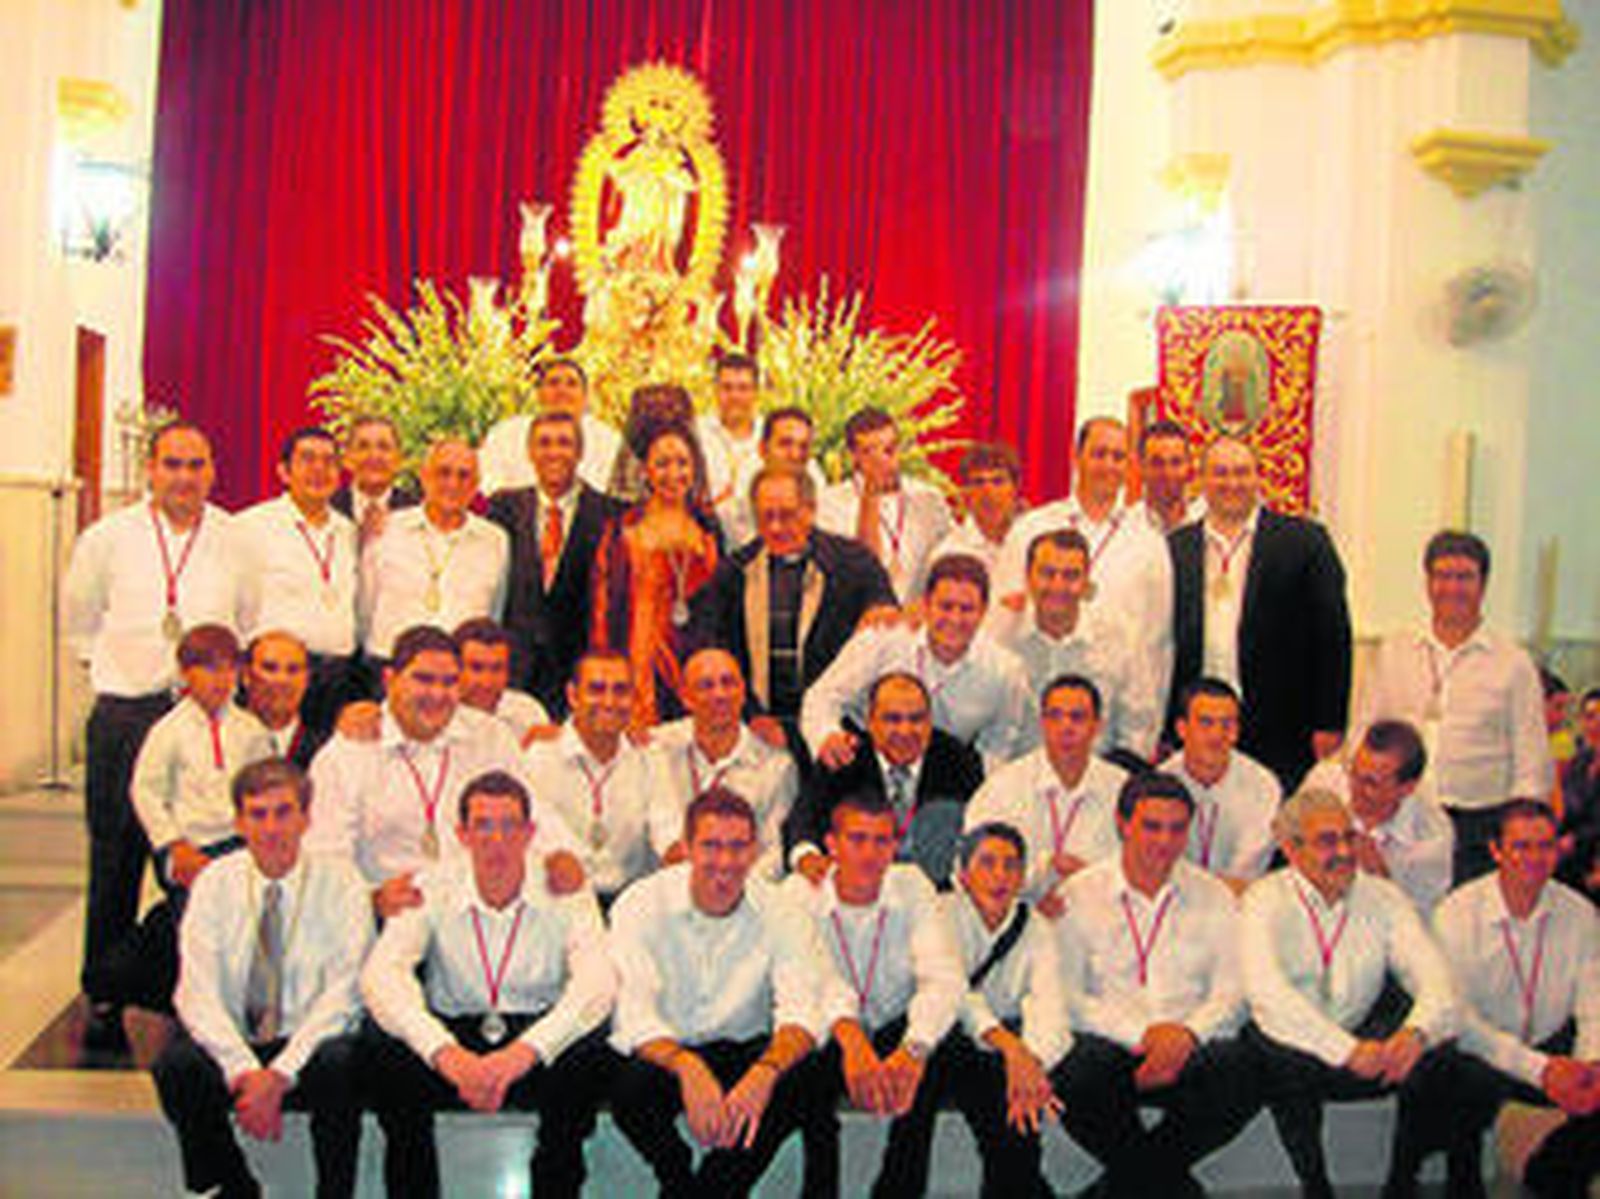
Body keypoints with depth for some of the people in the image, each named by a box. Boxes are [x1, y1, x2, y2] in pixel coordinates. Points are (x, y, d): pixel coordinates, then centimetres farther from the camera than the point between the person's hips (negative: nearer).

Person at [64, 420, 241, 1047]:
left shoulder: (238, 540, 2)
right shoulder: (107, 538, 4)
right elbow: (78, 622, 16)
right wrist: (115, 670, 10)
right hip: (124, 718, 1)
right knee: (114, 863, 6)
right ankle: (103, 1001, 19)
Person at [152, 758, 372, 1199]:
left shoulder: (340, 882, -6)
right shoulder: (214, 883, -1)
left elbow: (341, 996, -12)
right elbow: (198, 994, -9)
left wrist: (279, 1074, -24)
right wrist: (244, 1072, -24)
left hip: (309, 1046, -2)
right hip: (233, 1043, 2)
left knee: (340, 1064, -34)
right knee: (176, 1066, -27)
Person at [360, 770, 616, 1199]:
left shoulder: (565, 892, -5)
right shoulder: (431, 890, -3)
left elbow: (597, 984, -20)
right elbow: (380, 975, -18)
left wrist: (522, 1053, -36)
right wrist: (446, 1054, -34)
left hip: (537, 1053, -1)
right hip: (453, 1036, 1)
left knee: (587, 1055, -32)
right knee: (382, 1053, -28)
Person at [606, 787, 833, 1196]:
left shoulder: (780, 914, -6)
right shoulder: (641, 905, -11)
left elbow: (799, 1011, -18)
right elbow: (634, 1016, -21)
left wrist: (765, 1072, -41)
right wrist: (687, 1067, -42)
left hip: (743, 1054, 1)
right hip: (663, 1053, -1)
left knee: (803, 1079, -28)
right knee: (631, 1086, -33)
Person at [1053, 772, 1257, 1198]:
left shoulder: (1213, 896, 14)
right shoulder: (1079, 895, 6)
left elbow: (1231, 991, 6)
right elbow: (1068, 996, -3)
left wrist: (1188, 1032, -15)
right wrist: (1141, 1034, -15)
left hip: (1190, 1046, 2)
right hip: (1109, 1042, -2)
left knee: (1243, 1074, -31)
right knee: (1076, 1078, -35)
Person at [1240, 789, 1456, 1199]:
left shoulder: (1383, 898, 2)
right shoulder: (1264, 901, -9)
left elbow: (1435, 981, -10)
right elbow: (1266, 993, -27)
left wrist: (1416, 1031, -34)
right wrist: (1347, 1050, -38)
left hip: (1365, 1049, 3)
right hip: (1290, 1050, -3)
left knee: (1435, 1050, -23)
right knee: (1284, 1056, -34)